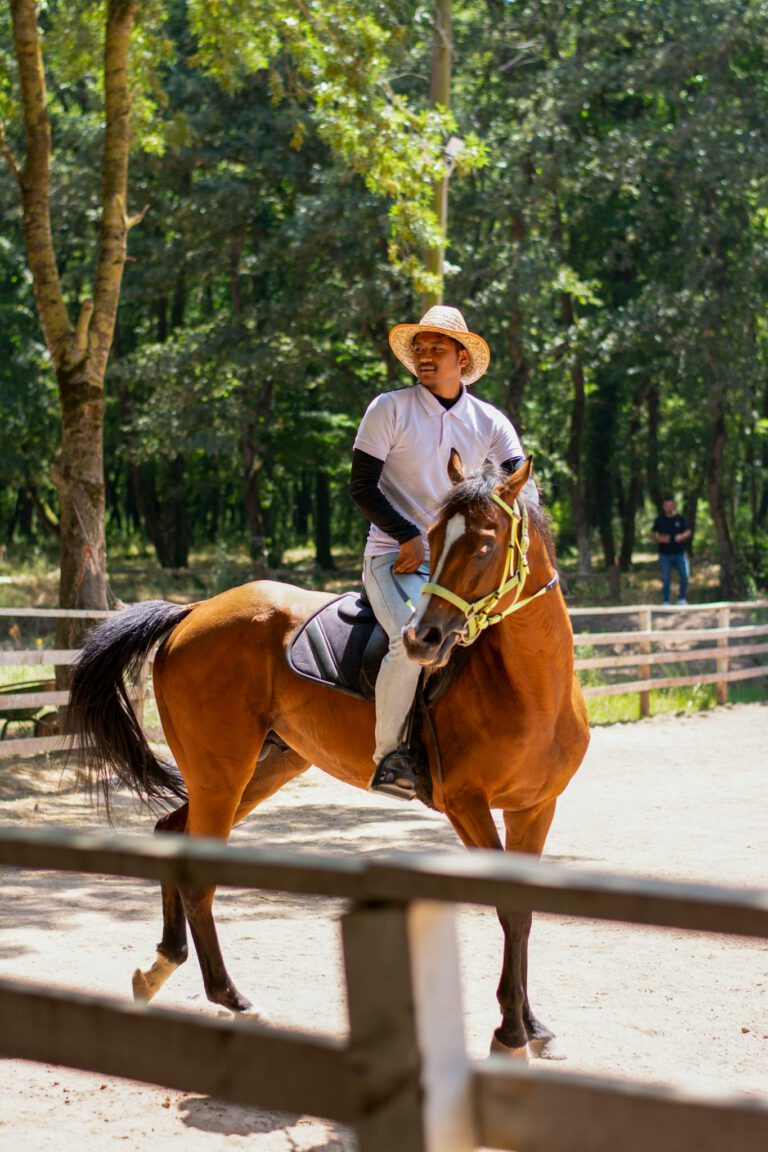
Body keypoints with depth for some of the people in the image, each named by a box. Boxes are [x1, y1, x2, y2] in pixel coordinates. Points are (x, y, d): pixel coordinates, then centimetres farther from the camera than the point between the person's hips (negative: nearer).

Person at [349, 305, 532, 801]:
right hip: (395, 557, -5)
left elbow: (523, 483, 2)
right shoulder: (389, 409, -1)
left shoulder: (490, 422, 9)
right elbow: (362, 487, -5)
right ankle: (390, 756, -20)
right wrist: (409, 535, -15)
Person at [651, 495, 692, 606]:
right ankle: (666, 602, 9)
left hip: (679, 553, 0)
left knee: (684, 577, -4)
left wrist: (682, 536, -14)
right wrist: (659, 539, -12)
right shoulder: (659, 520, 3)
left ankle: (682, 599, 14)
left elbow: (688, 532, 7)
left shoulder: (680, 519, 3)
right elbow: (653, 533, 9)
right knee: (666, 579, 2)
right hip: (665, 555, 0)